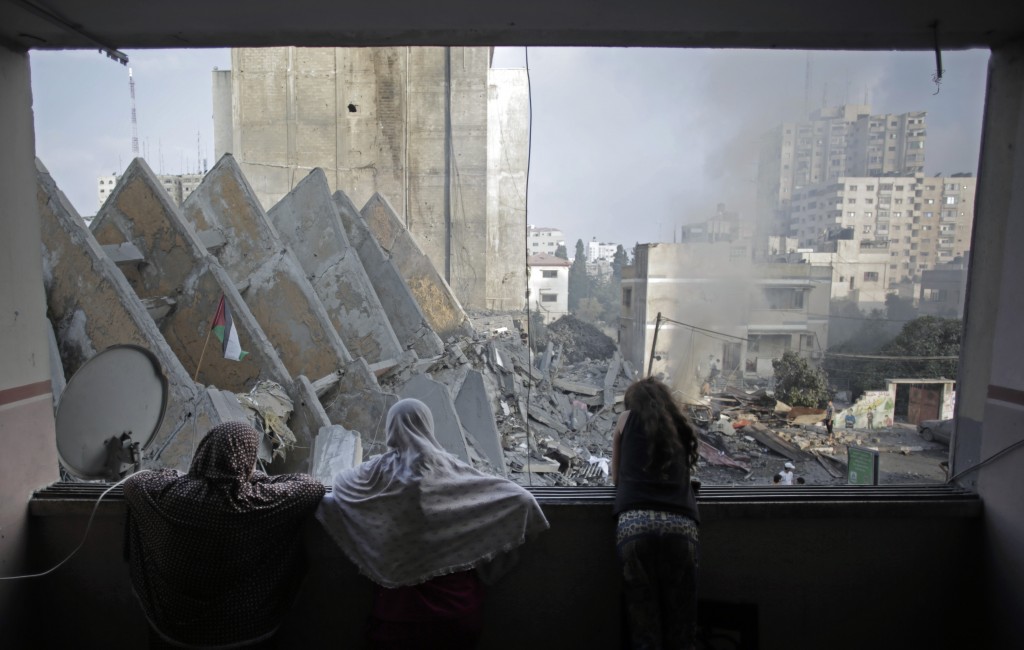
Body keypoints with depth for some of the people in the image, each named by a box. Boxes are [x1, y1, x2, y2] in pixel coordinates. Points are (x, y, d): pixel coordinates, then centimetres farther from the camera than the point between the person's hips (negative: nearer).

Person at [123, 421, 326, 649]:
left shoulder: (174, 492, -18)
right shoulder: (259, 500, -25)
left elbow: (132, 482, 3)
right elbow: (314, 487, -11)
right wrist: (258, 479, -2)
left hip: (174, 622, 3)